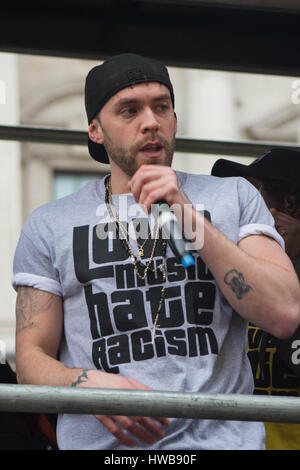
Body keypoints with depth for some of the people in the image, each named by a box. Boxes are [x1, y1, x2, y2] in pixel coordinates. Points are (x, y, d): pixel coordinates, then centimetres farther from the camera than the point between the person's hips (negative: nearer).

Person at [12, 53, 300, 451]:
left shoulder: (234, 198, 14)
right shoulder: (49, 226, 13)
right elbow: (32, 358, 11)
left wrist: (189, 217, -5)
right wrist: (87, 382, -10)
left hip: (221, 437, -1)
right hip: (102, 443, 1)